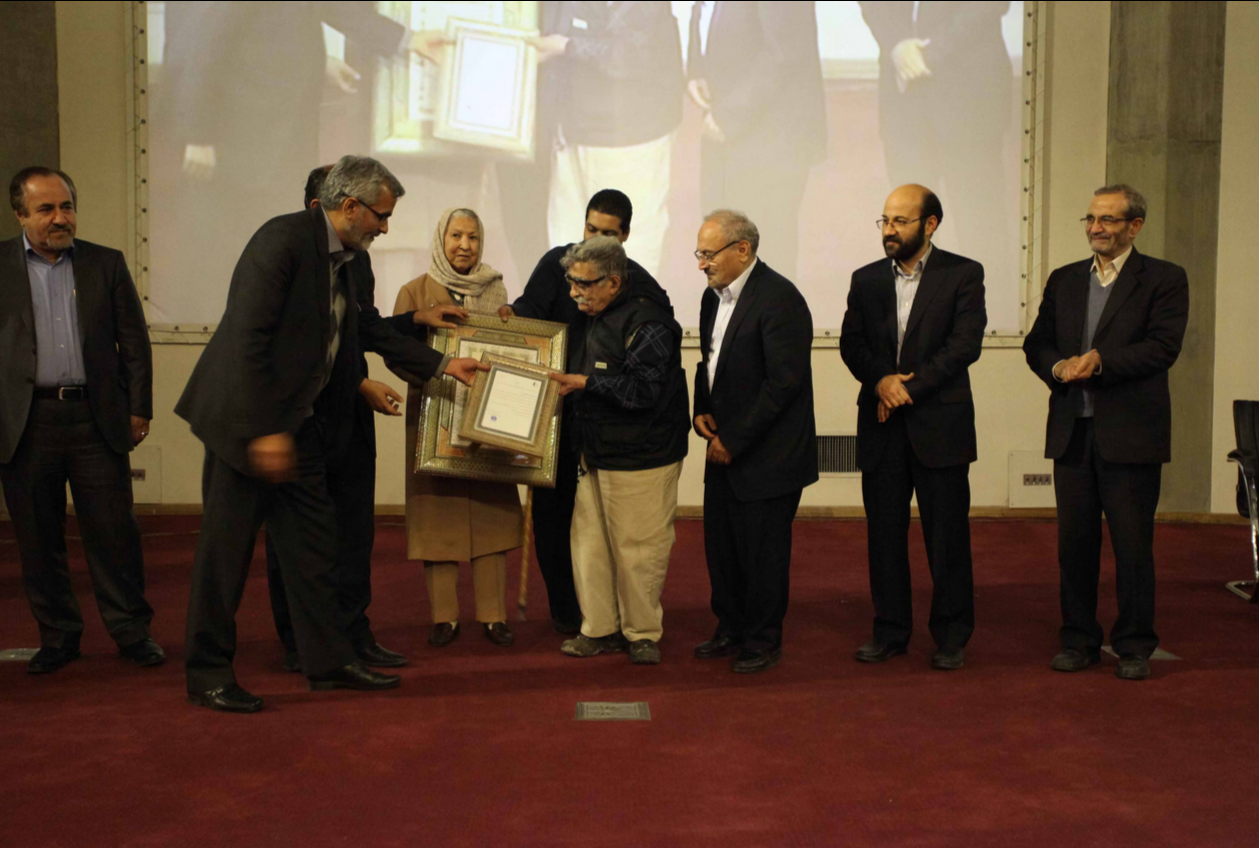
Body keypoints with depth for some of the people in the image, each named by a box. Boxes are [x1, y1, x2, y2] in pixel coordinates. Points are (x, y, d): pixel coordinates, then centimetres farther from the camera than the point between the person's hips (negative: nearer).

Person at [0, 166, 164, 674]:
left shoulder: (107, 264, 9)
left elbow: (134, 341, 10)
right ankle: (57, 635, 21)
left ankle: (131, 631, 14)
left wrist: (139, 408, 5)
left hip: (96, 419, 0)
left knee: (114, 531, 2)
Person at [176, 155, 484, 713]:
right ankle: (207, 673, 12)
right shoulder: (283, 239, -17)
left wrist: (443, 365, 21)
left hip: (299, 425, 9)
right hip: (246, 420, -9)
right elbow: (247, 339, -23)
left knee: (312, 542, 12)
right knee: (226, 546, 0)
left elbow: (370, 330, 23)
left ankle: (328, 659, 22)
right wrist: (265, 430, -24)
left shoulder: (342, 259, 11)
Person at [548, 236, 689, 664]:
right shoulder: (593, 318, 12)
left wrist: (584, 382, -22)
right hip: (596, 453, 9)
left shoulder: (647, 323, -17)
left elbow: (643, 388, -25)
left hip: (640, 461, -9)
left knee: (636, 549, 1)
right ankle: (599, 629, 24)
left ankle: (642, 633, 18)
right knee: (589, 541, 12)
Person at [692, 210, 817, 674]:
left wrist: (733, 441, -17)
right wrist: (702, 410, 3)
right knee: (720, 543, 15)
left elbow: (783, 382, -21)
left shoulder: (779, 299, -17)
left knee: (762, 551, 3)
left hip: (766, 456, -8)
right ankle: (730, 628, 32)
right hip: (725, 448, 8)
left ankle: (762, 640, 20)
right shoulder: (714, 296, 10)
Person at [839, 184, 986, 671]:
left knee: (947, 534, 1)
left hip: (940, 425, -3)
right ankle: (890, 631, 19)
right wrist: (881, 380, -14)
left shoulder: (963, 274, 1)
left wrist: (910, 386, -14)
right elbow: (851, 343, 5)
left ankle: (951, 637, 13)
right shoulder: (866, 279, 12)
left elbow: (965, 344, -9)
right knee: (884, 533, 8)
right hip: (881, 427, 3)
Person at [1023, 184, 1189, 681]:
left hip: (1131, 434, -4)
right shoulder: (1064, 280, 15)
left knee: (1133, 544, 2)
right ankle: (1079, 640, 20)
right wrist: (1060, 367, -11)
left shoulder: (1164, 280, 1)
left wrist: (1099, 360, -20)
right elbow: (1036, 343, 10)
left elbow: (1163, 347, -12)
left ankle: (1135, 647, 15)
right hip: (1072, 431, 4)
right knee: (1075, 541, 9)